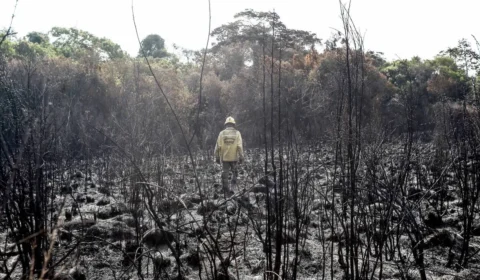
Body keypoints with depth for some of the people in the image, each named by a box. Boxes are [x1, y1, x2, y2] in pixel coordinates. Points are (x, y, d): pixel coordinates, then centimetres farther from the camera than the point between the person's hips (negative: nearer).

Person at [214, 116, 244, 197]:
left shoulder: (222, 133, 1)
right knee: (234, 171, 22)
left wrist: (217, 157, 8)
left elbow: (218, 147, 0)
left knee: (225, 173, 5)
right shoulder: (237, 133, 0)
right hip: (234, 157, 0)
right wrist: (241, 157, -3)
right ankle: (234, 180, 0)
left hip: (224, 158, 0)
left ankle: (226, 190, 5)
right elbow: (240, 147, -7)